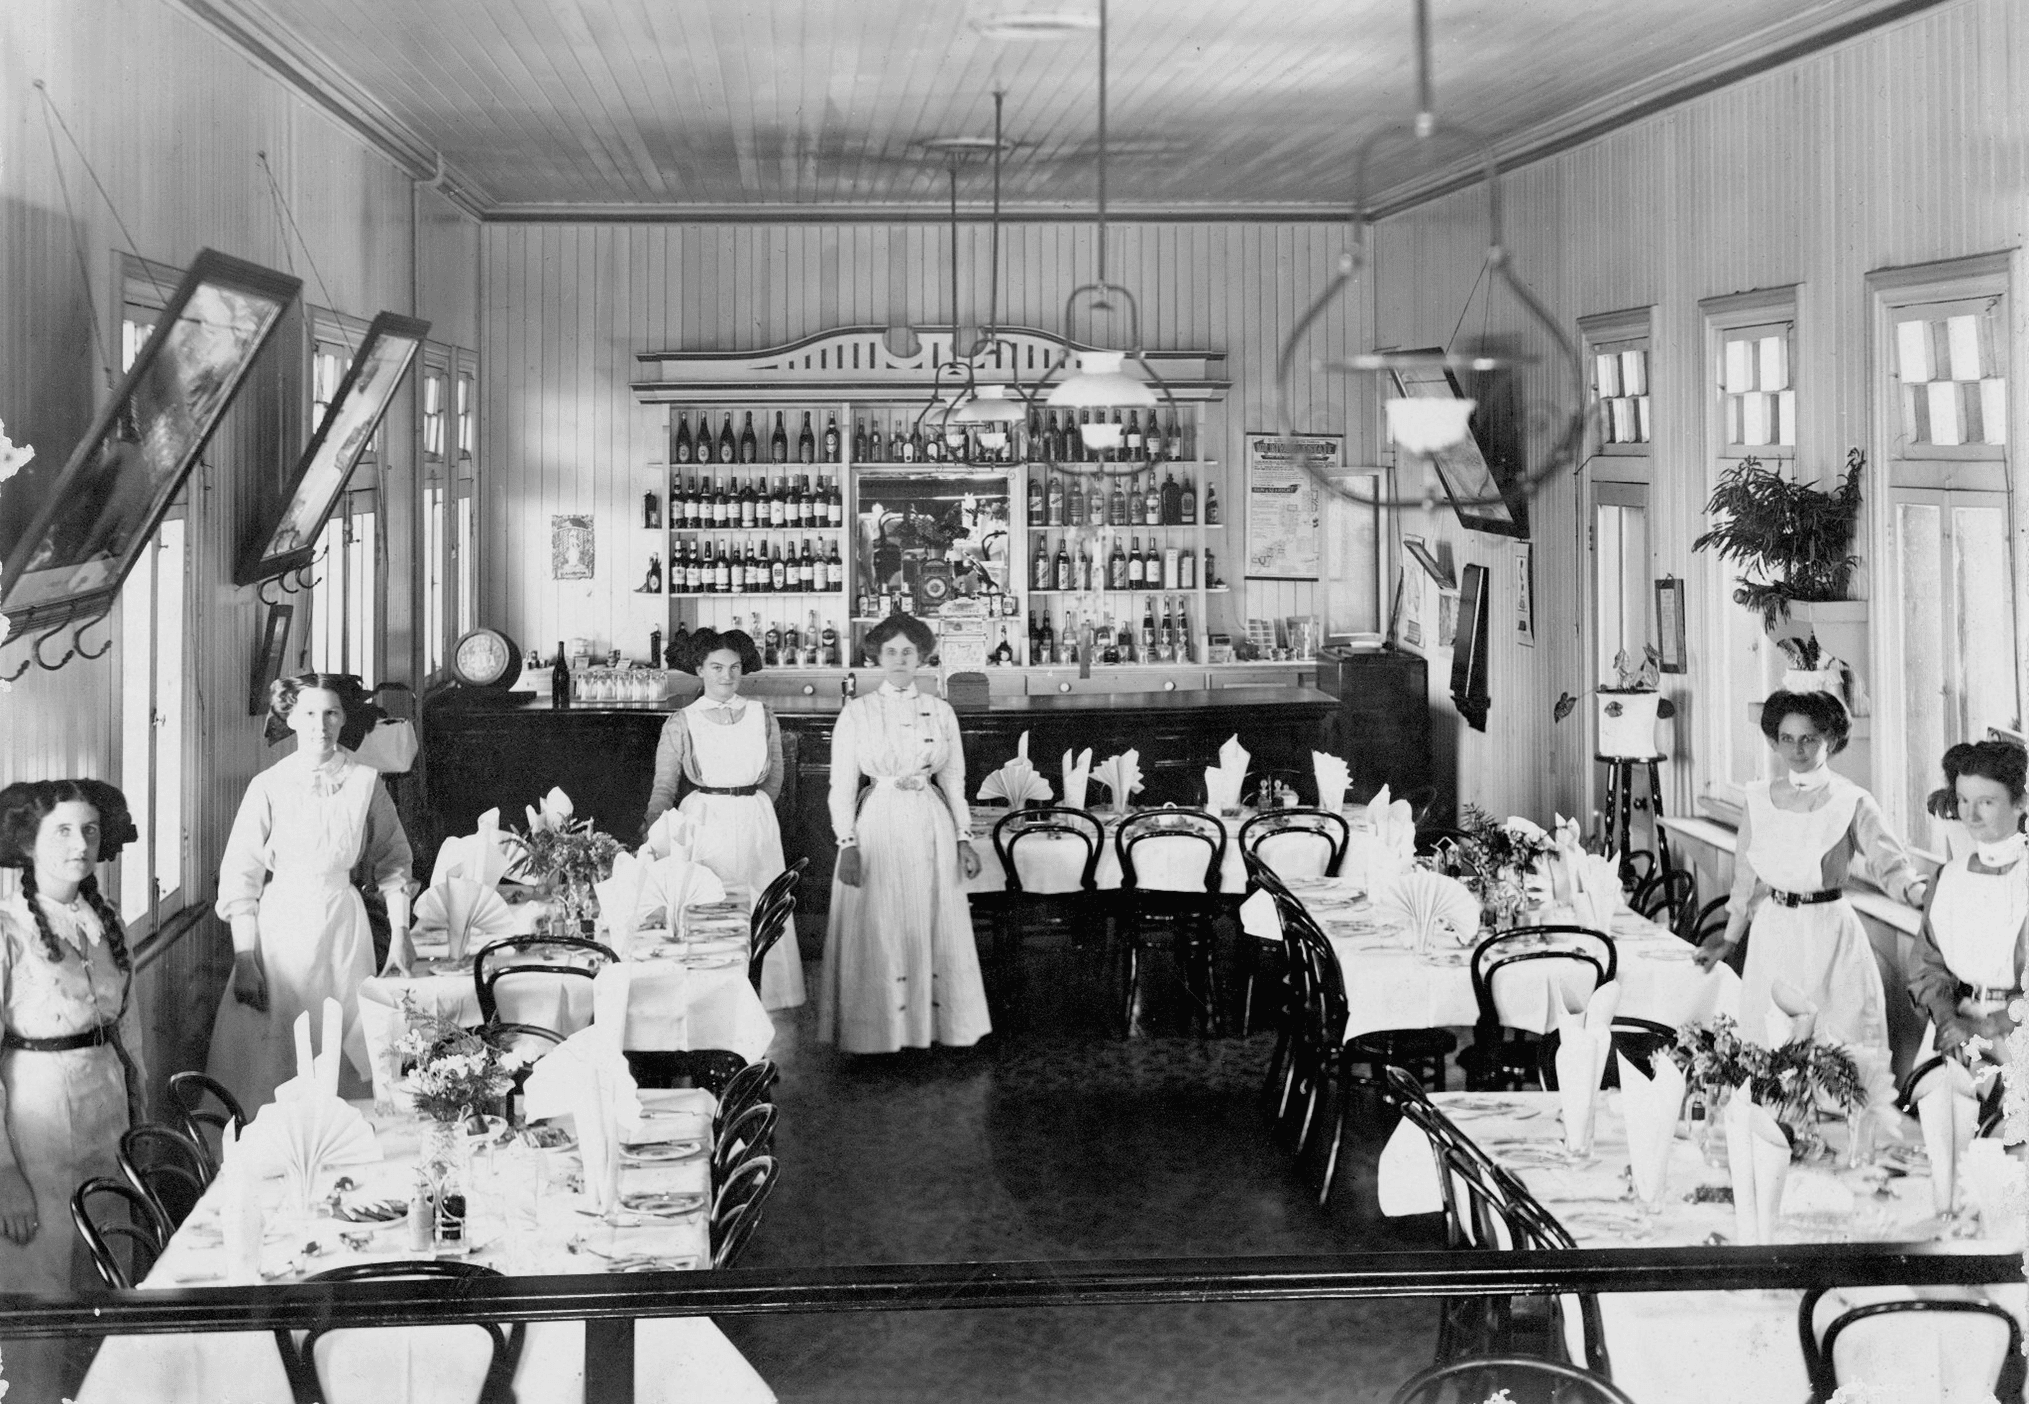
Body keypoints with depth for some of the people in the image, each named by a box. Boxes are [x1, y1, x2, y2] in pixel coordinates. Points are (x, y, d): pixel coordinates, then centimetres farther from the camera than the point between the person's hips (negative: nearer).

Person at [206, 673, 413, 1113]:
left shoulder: (365, 782, 0)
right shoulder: (268, 786, -5)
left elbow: (392, 861, 9)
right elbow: (239, 876, -3)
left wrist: (399, 935, 3)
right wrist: (245, 961, -7)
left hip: (343, 925, 1)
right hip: (280, 924, -1)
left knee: (342, 1057, 3)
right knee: (267, 1061, 0)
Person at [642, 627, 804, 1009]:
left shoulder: (763, 717, 6)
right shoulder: (680, 725, 0)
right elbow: (664, 787, 0)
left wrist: (750, 807, 6)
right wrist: (652, 832, -11)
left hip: (755, 824, 2)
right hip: (702, 823, -2)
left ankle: (763, 997, 14)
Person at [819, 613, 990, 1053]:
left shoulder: (940, 711, 8)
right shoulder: (857, 712, 0)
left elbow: (954, 781, 12)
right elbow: (841, 785, -2)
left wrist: (964, 838, 5)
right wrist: (848, 845, -10)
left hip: (932, 828, 3)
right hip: (878, 828, -3)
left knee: (935, 930, 4)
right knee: (880, 932, -1)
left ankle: (934, 1022, 13)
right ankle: (878, 1029, 8)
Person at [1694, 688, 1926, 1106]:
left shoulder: (1851, 802, -4)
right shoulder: (1759, 799, 6)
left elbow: (1887, 861, -15)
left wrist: (1916, 889, -36)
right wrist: (1731, 936, 19)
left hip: (1830, 929, -3)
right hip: (1774, 931, 3)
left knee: (1841, 1036, -5)